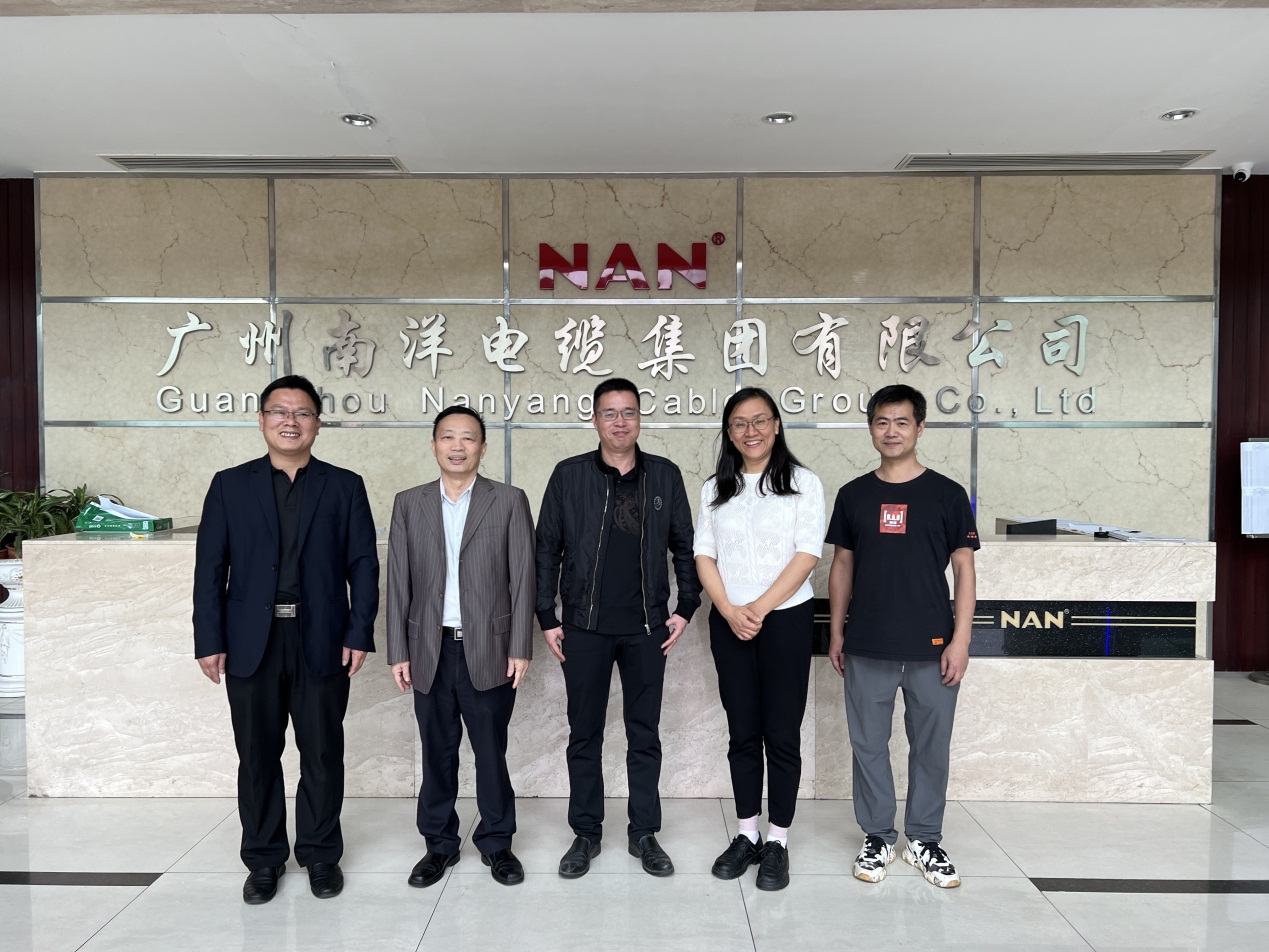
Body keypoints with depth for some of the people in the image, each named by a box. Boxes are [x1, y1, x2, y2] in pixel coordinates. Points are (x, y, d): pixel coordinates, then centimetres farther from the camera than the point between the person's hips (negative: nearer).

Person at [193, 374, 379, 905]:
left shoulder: (344, 487, 4)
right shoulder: (230, 486, 6)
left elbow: (363, 565, 1)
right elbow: (210, 568, 3)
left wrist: (358, 634, -6)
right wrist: (209, 640, -3)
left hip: (322, 643, 0)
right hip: (251, 643, 1)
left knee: (322, 754, 8)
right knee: (258, 756, 10)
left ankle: (320, 854, 25)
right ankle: (263, 859, 27)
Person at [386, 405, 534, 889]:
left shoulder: (509, 501, 0)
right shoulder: (408, 504, 7)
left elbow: (522, 577, -2)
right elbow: (399, 582, 6)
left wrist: (521, 648, -6)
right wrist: (398, 651, 2)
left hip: (488, 649, -2)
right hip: (430, 649, 2)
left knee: (491, 750, 7)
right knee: (437, 751, 11)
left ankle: (496, 842, 24)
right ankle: (439, 844, 27)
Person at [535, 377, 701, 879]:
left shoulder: (665, 476, 2)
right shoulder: (569, 476, -1)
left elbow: (684, 546, 7)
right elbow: (546, 549, 1)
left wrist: (685, 607, 1)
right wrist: (547, 618, -2)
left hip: (646, 627, 1)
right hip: (584, 627, 0)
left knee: (645, 734, 9)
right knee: (584, 734, 9)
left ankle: (644, 833, 23)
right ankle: (586, 833, 24)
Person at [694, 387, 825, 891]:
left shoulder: (803, 483, -1)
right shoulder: (715, 488, 9)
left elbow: (806, 555, -8)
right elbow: (704, 555, 4)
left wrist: (760, 608, -15)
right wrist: (731, 612, -9)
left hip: (786, 618, -3)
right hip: (729, 622, 3)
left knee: (782, 733, 2)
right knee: (742, 732, 10)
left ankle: (777, 841, 15)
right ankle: (747, 835, 21)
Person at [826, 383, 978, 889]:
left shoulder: (947, 494, 0)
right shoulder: (854, 495, 5)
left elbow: (964, 568, 0)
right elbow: (842, 565, 10)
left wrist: (960, 639, -6)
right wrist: (836, 632, 7)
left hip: (931, 647, -1)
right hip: (867, 648, 1)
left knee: (931, 746, 9)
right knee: (868, 744, 8)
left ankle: (925, 839, 27)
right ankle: (877, 837, 25)